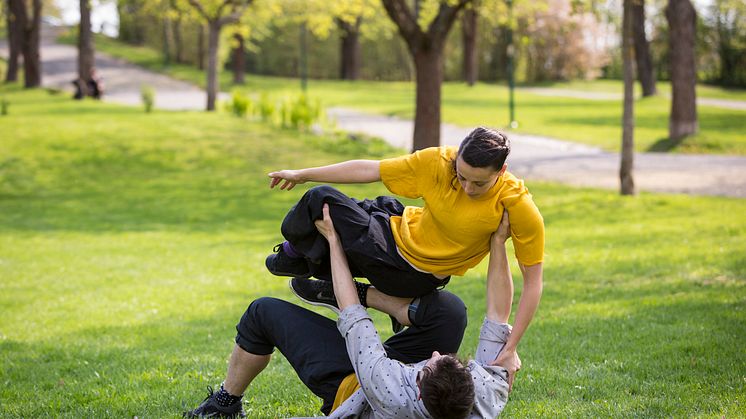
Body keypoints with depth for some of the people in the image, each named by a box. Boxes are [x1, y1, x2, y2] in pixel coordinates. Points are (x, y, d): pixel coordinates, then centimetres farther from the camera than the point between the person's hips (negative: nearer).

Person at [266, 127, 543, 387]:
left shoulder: (520, 209, -28)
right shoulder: (439, 162, -19)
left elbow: (533, 281, -20)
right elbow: (369, 169, -9)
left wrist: (510, 349, -23)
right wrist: (302, 174, -1)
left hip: (416, 277, -4)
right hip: (397, 234, 4)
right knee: (320, 199, 4)